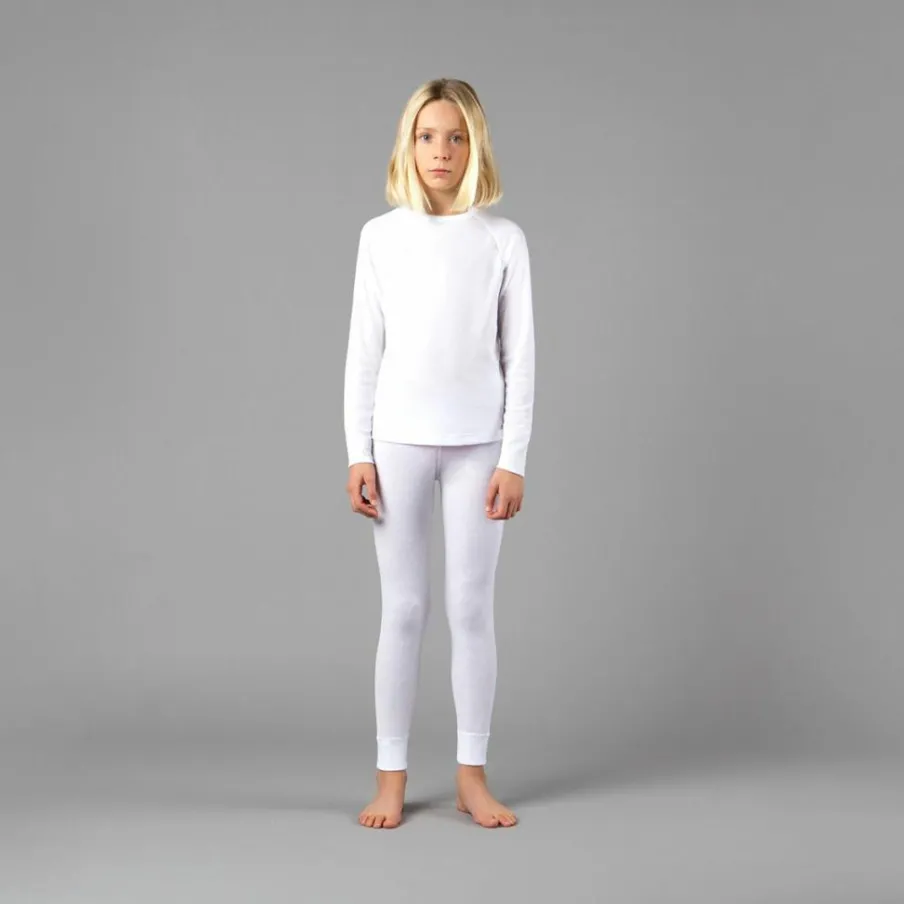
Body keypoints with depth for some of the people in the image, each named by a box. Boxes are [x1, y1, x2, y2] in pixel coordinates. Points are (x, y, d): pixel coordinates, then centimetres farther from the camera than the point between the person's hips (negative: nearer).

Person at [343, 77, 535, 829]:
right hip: (399, 441, 1)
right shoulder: (381, 236, 3)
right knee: (403, 609, 4)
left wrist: (514, 460, -5)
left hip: (476, 444, 0)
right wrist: (358, 453, -2)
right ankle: (391, 776, 14)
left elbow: (520, 355, 0)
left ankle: (472, 775, 16)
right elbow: (364, 352, 3)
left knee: (472, 608, 4)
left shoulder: (504, 239, 0)